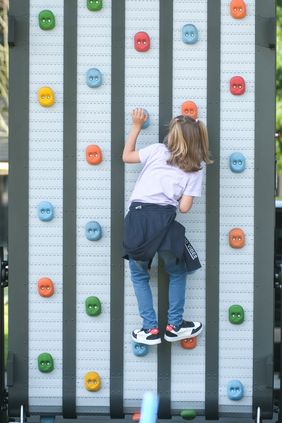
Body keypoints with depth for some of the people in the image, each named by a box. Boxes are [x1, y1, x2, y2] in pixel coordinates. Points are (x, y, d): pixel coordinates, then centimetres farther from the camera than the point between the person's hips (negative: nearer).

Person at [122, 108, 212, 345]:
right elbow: (184, 207, 4)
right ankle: (175, 325, 23)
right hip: (164, 221, 0)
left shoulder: (158, 150, 10)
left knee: (139, 275, 20)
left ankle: (150, 329, 13)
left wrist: (136, 126, 28)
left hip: (138, 217, 0)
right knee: (177, 273, 26)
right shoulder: (196, 169, 10)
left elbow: (127, 156, 23)